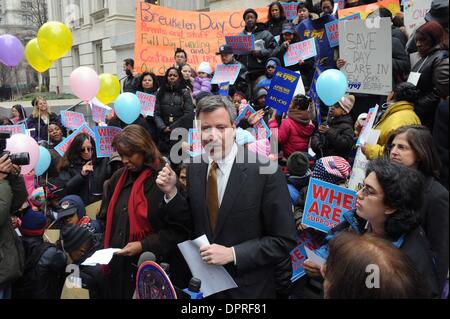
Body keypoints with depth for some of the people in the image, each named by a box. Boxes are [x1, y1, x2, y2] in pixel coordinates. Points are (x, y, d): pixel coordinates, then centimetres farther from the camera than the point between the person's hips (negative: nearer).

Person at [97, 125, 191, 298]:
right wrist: (104, 252, 3)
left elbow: (180, 229, -15)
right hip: (118, 268, 6)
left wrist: (144, 245, -19)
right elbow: (106, 220, 16)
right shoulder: (118, 178, 8)